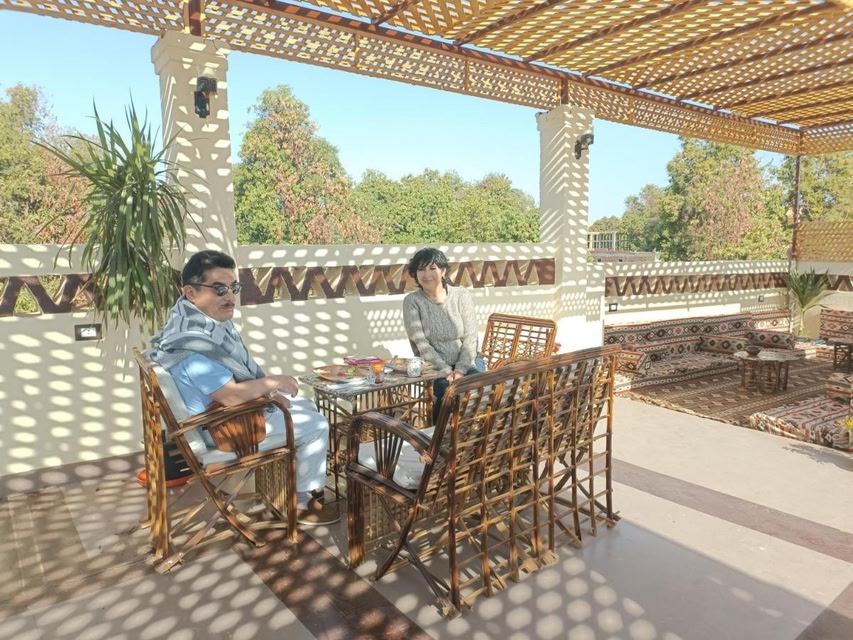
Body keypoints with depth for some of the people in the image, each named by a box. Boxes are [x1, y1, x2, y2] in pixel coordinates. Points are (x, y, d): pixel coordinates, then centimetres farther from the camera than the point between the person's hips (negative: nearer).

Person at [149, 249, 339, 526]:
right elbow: (232, 396, -35)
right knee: (316, 425, -8)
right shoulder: (192, 342, -33)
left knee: (305, 406, 20)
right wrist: (275, 382, -21)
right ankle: (303, 503, 9)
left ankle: (300, 479, 32)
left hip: (242, 404, 10)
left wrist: (268, 386, 3)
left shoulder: (207, 317, -1)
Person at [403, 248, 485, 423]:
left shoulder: (461, 295, -2)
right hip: (434, 365, -1)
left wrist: (461, 369, -18)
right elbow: (421, 344, -11)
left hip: (466, 361, 1)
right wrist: (446, 370, -21)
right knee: (446, 388, -31)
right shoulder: (412, 301, -5)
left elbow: (470, 338, -4)